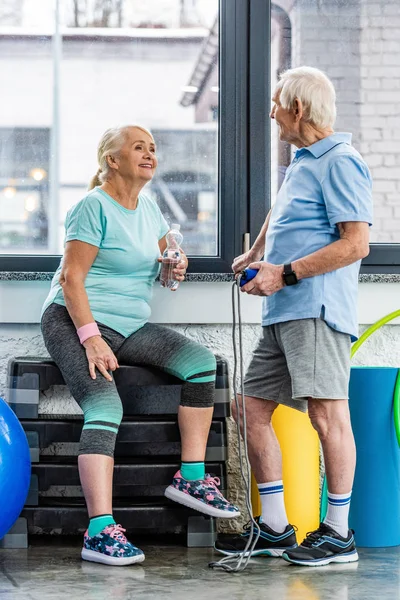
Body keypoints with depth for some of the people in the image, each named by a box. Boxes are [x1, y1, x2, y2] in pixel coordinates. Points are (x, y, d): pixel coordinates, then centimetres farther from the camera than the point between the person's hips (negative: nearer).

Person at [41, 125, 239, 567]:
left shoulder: (148, 207, 13)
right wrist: (91, 338, -25)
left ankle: (191, 478, -7)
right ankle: (100, 531, -35)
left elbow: (163, 259, 27)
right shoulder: (95, 206, -11)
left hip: (129, 326, 8)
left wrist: (175, 268, 1)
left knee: (200, 360, -11)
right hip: (75, 321, -8)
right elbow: (71, 278, -16)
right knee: (105, 407, -28)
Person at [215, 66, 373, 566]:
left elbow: (355, 244, -17)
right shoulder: (301, 162, 21)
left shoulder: (340, 162, -9)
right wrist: (255, 255, 40)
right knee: (254, 409, 8)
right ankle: (274, 529, 13)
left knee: (327, 414, -9)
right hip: (282, 315, 10)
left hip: (317, 310, -10)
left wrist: (286, 274, -17)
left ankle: (339, 533, -1)